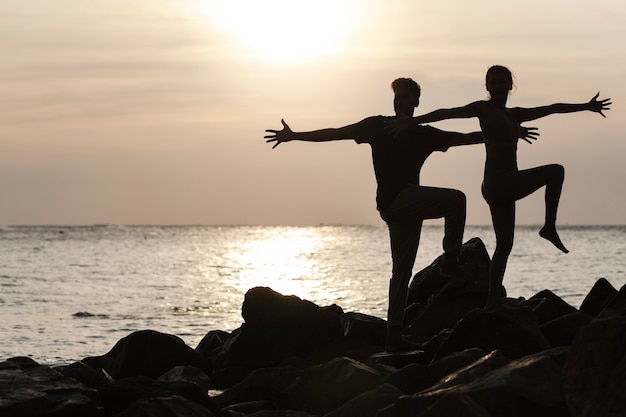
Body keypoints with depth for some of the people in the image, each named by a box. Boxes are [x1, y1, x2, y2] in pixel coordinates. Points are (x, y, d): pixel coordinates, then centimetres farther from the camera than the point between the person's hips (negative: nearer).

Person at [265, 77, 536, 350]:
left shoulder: (424, 134, 17)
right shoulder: (378, 125, 7)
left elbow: (464, 138, 19)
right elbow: (335, 134, 5)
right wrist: (294, 136, 0)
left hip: (408, 205, 5)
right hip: (394, 199, -5)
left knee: (402, 272, 4)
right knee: (455, 198, -21)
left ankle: (394, 335, 6)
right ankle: (450, 262, -17)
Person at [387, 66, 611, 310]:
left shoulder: (514, 115, 23)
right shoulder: (484, 109, 0)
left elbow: (552, 108, 31)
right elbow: (447, 113, -10)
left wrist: (586, 107, 38)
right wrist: (412, 122, -21)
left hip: (506, 187, 8)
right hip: (498, 182, -8)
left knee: (504, 245, 6)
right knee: (555, 171, -6)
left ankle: (493, 301, 6)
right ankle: (550, 227, -6)